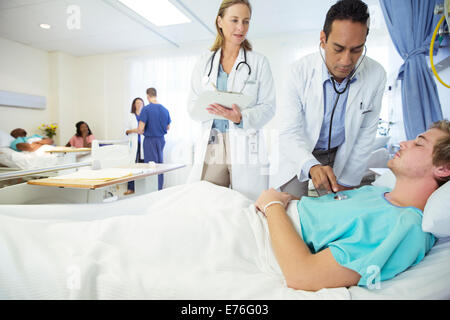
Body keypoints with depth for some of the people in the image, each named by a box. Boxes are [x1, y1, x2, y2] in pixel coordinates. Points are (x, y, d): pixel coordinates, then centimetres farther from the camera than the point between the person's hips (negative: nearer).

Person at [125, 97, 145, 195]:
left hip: (143, 142, 0)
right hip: (134, 142, 0)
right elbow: (126, 130, 12)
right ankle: (131, 188, -4)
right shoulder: (130, 116, 13)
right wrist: (133, 130, -6)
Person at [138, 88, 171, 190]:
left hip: (150, 140, -5)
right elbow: (168, 127, 11)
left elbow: (140, 129, -17)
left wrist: (143, 132, 5)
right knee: (160, 164, 14)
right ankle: (160, 189, 21)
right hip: (161, 139, 5)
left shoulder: (146, 109, -14)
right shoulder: (165, 109, 1)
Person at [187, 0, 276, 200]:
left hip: (246, 148, -1)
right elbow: (191, 106, 10)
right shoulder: (204, 62, 14)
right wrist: (208, 105, -13)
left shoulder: (259, 62, 9)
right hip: (210, 147, 2)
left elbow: (268, 107, 1)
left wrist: (241, 118, -17)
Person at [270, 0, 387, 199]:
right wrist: (312, 166, -42)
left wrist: (347, 181, -6)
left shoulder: (376, 75, -16)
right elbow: (290, 132, -24)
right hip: (299, 154, -1)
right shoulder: (301, 70, -22)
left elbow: (365, 134, -7)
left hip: (340, 154, 2)